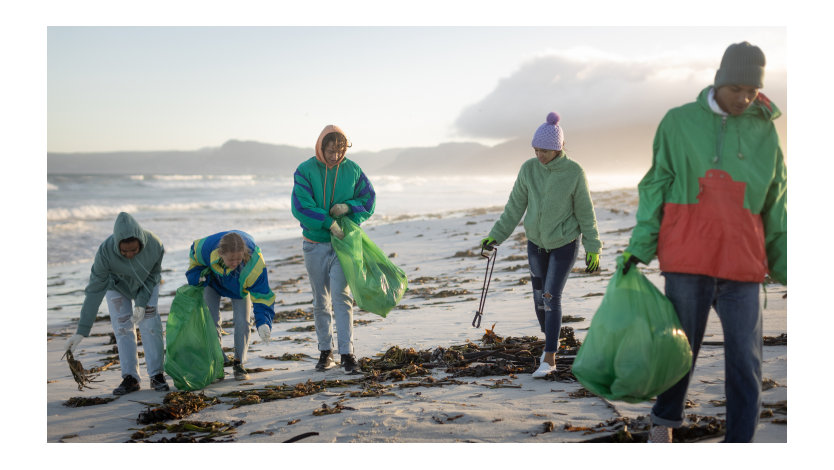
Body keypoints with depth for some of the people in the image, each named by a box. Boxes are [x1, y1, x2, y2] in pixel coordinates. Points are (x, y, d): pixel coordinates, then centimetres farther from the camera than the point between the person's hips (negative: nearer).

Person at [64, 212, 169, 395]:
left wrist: (142, 303, -26)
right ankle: (130, 378, -3)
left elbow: (154, 274, -16)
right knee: (122, 327, -10)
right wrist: (81, 331, -35)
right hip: (117, 285, 0)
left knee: (149, 323, -12)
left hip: (145, 283, 0)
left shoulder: (154, 245, -37)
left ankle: (157, 375, -5)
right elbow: (95, 290, -35)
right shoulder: (105, 251, -39)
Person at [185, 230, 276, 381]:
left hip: (239, 286, -1)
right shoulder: (207, 247, -40)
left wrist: (263, 323, -48)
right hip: (213, 280, 1)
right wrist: (196, 276, -14)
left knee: (242, 322, -9)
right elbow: (194, 252, -11)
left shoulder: (255, 263, -43)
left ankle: (238, 363, 9)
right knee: (211, 321, -5)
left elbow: (262, 295, -36)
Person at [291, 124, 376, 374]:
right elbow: (300, 207, -14)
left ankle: (347, 352, -8)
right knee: (320, 301, 9)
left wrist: (348, 206, -14)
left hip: (343, 241, 0)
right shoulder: (305, 171, -6)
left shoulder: (352, 170, 0)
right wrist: (328, 223, -22)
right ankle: (325, 351, 20)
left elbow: (368, 200, 5)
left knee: (341, 296, -10)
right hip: (315, 243, 1)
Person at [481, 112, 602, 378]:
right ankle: (551, 341, 33)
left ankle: (549, 359, -3)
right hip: (536, 242, 4)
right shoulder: (529, 169, -9)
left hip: (565, 244, -4)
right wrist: (495, 236, -2)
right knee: (539, 295, 10)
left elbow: (585, 212, -9)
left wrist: (593, 249, -6)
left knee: (551, 298, -9)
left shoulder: (575, 172, -17)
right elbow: (515, 206, 0)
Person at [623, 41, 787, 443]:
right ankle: (664, 420, 33)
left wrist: (784, 265, 11)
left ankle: (740, 440, 12)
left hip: (742, 261, 2)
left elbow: (775, 207, 13)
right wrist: (640, 245, -1)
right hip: (686, 259, -2)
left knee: (745, 360, 0)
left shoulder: (765, 131, 8)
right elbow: (656, 188, 5)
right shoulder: (680, 122, 2)